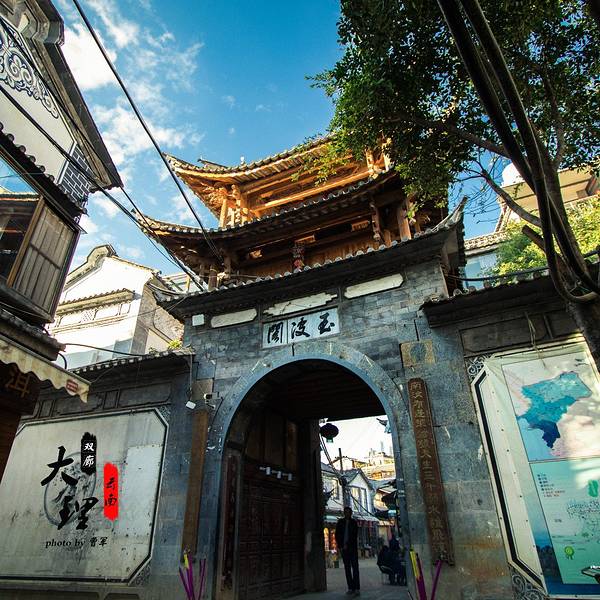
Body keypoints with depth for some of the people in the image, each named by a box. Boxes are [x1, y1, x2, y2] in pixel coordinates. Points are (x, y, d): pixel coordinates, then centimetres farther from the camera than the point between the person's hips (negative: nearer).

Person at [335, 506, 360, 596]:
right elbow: (337, 535, 9)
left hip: (352, 548, -3)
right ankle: (350, 588, 9)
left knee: (355, 568, -7)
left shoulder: (354, 523, 2)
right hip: (344, 548, 3)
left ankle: (357, 588, -8)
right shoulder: (340, 522, 9)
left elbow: (354, 536, -3)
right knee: (347, 569, 4)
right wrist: (341, 545, -2)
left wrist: (347, 545, -9)